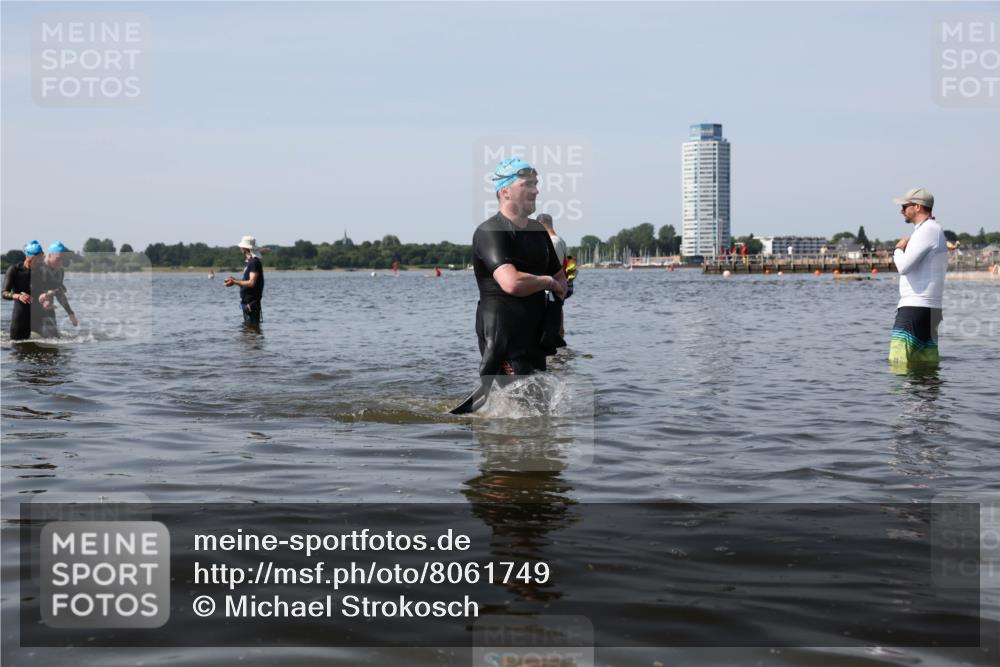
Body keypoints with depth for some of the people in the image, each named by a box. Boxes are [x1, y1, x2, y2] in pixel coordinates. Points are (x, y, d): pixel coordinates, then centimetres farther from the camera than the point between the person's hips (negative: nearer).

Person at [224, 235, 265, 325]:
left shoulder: (254, 262, -16)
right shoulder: (251, 262, 16)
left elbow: (251, 283, -24)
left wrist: (235, 282, -17)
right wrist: (234, 279, 14)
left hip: (251, 303, -11)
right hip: (247, 302, 11)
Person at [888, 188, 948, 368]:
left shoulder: (927, 230, -12)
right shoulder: (935, 230, 22)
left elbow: (904, 266, -19)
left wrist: (898, 249, -2)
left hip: (916, 308, -11)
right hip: (928, 308, 11)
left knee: (899, 362, -14)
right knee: (927, 365, 10)